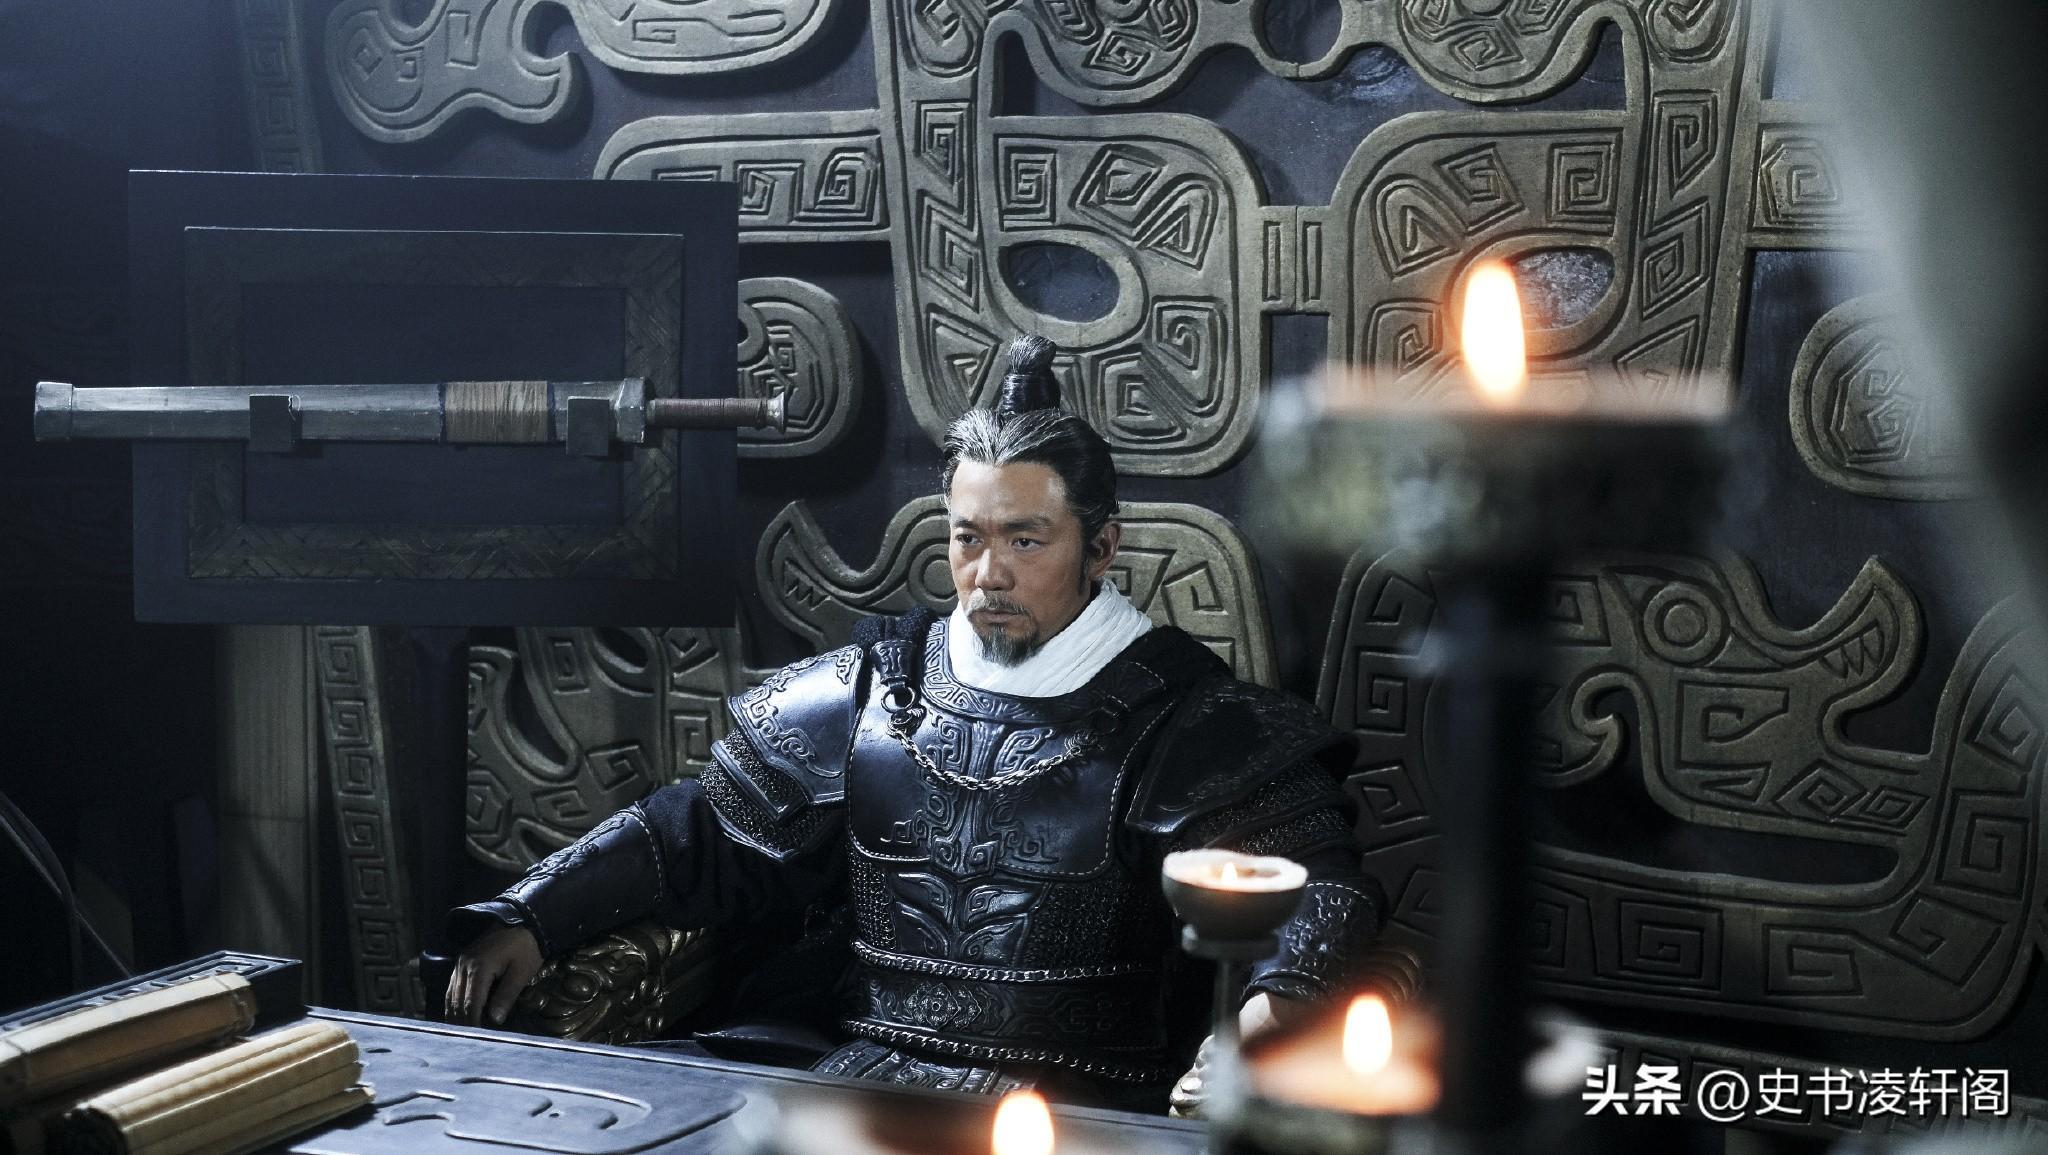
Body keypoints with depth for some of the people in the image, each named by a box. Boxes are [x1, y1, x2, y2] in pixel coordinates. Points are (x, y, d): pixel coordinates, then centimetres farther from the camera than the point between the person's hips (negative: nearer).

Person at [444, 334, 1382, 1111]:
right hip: (871, 1070, 4)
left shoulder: (1177, 718, -1)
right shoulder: (873, 687, 12)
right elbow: (710, 832, 16)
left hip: (1077, 1100, -4)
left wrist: (1283, 992, -32)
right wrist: (531, 916, 5)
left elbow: (1318, 875, -8)